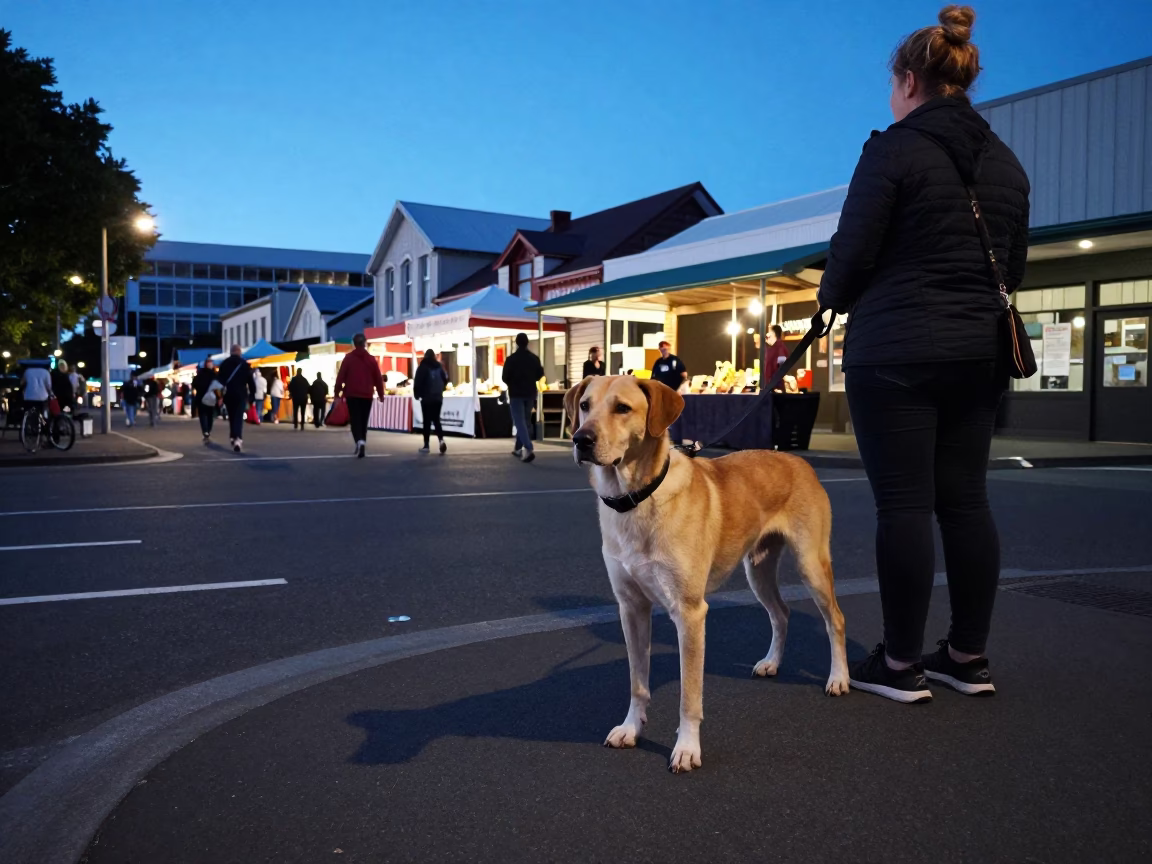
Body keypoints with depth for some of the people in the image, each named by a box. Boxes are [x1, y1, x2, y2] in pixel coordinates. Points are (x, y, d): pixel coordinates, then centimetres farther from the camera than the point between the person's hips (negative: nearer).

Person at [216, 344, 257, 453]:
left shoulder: (224, 363, 5)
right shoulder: (244, 364, -1)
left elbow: (219, 379, 2)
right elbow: (251, 380, -2)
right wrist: (252, 394, 4)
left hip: (228, 394, 3)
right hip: (241, 394, -3)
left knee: (231, 417, 18)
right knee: (239, 417, -8)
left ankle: (233, 437, 24)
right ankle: (238, 439, -25)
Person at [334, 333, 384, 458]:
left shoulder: (348, 358, 0)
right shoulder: (371, 359, 6)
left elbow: (341, 376, -4)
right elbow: (378, 378, 6)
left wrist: (337, 392, 1)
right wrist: (381, 394, 14)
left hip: (352, 395, -2)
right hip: (367, 396, 2)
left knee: (355, 420, -2)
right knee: (364, 421, 11)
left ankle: (359, 441, -26)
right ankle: (360, 447, 12)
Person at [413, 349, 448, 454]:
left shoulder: (423, 367, -7)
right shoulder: (439, 367, 6)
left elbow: (418, 382, -11)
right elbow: (445, 380, 10)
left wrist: (417, 394, 4)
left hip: (427, 398, -4)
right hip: (438, 398, 4)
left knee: (427, 421, 2)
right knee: (436, 420, 9)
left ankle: (426, 445, 4)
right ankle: (441, 440, -13)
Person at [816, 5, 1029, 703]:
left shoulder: (894, 150, -7)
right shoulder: (1006, 163, 14)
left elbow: (852, 253, -8)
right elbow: (1015, 267, 18)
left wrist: (832, 303, 11)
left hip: (895, 351, -7)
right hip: (978, 351, 7)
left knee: (904, 505, -3)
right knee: (966, 501, 10)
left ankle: (901, 664, 5)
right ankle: (969, 657, 18)